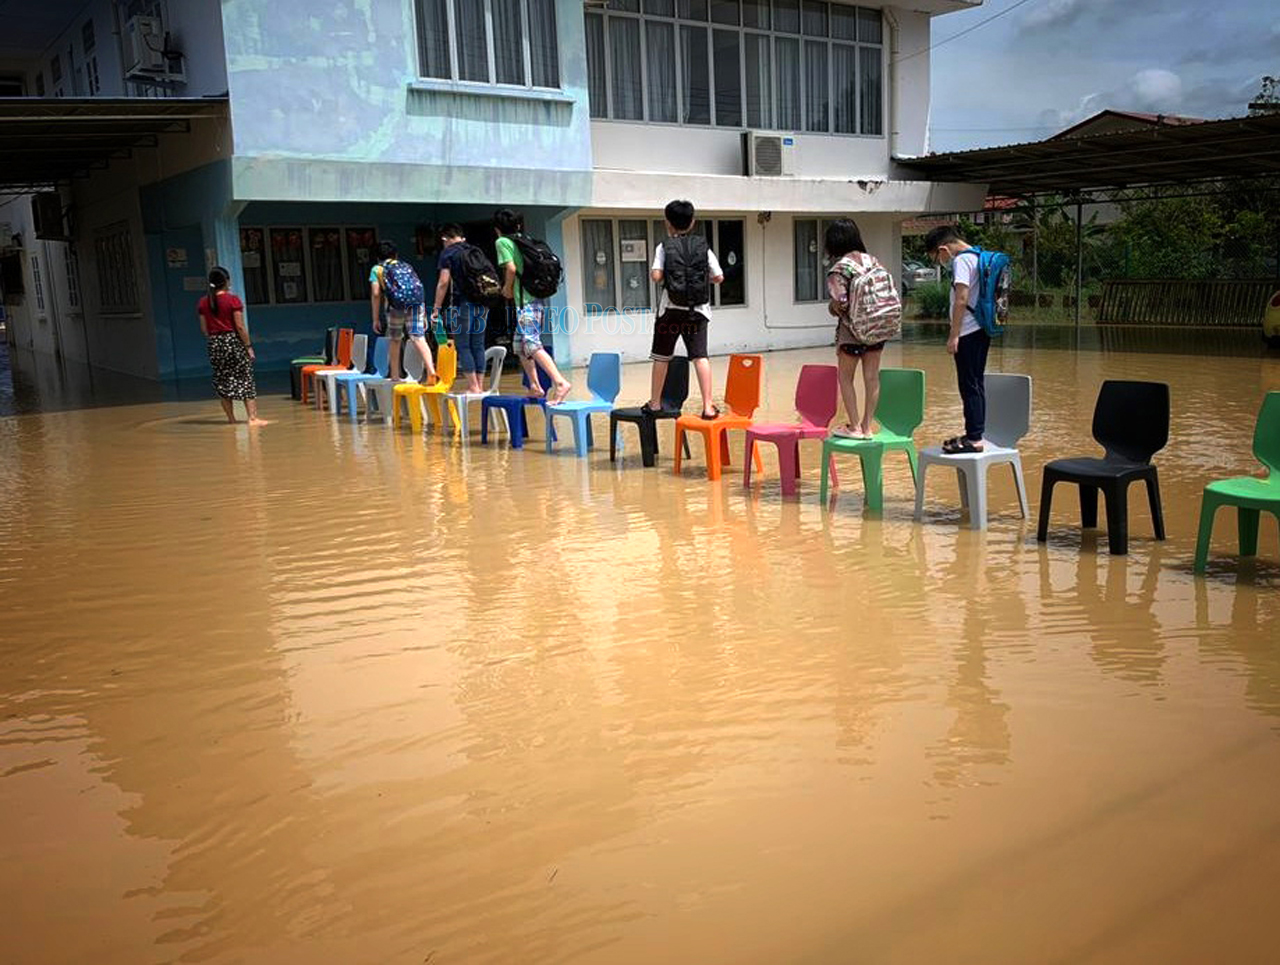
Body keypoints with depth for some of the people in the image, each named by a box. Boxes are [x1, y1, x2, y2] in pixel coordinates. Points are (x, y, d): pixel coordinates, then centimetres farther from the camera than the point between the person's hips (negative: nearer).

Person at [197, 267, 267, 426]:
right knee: (245, 379, -1)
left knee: (222, 382, 11)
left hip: (215, 344, 5)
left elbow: (204, 329, 5)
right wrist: (248, 346, -7)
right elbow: (240, 326, -12)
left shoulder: (203, 303, 4)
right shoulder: (232, 299, -10)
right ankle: (253, 417, -7)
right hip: (234, 341, -4)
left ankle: (231, 418, 15)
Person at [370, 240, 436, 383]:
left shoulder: (377, 269, 21)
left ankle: (395, 377, 23)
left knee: (395, 341, 17)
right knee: (419, 338, -10)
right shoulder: (406, 266, 31)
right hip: (415, 302, 2)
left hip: (395, 305, -2)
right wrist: (423, 315, 27)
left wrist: (376, 319, 13)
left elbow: (376, 293, 10)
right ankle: (431, 370, -32)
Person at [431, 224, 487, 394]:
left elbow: (443, 282, -8)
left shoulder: (448, 253, -1)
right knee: (478, 345, 8)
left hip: (461, 303, -6)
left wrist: (436, 308, -5)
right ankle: (480, 386, 8)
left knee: (463, 346, -1)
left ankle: (473, 387, -6)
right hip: (481, 303, 6)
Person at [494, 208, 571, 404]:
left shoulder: (502, 242, -2)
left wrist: (507, 288, 3)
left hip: (525, 301, -9)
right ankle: (534, 386, 19)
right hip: (537, 299, 9)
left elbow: (511, 268, -14)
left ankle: (560, 382, -30)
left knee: (532, 345, -16)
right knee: (520, 345, 18)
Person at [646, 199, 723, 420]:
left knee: (661, 356, 11)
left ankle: (655, 403, 20)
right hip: (698, 310, 1)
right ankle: (708, 406, -10)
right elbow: (719, 278, 3)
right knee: (700, 356, -3)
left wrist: (651, 272, 9)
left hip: (671, 309, -1)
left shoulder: (664, 247, -2)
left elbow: (656, 276, -13)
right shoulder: (703, 247, 4)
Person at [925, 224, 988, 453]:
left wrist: (954, 335, -18)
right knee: (976, 385, 13)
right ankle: (975, 434, 19)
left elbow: (961, 300, -20)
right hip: (982, 330, 10)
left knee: (969, 386, -6)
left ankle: (973, 439, -4)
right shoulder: (978, 257, 16)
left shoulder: (961, 260, -13)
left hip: (969, 332, -10)